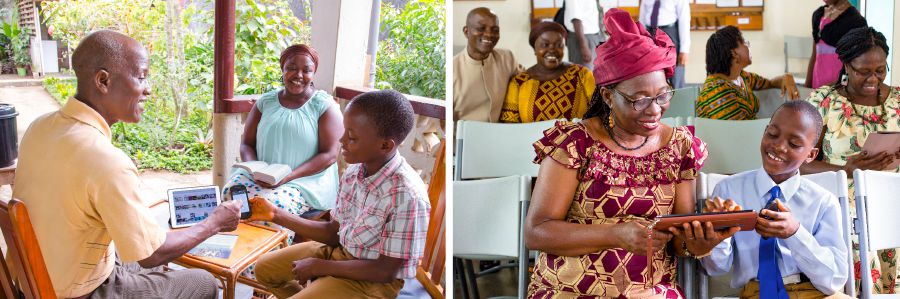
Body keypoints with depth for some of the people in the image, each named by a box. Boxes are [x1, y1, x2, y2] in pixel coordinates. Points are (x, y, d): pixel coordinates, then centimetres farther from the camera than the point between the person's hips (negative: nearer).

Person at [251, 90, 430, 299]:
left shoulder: (407, 196, -30)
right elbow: (335, 232, 6)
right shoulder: (354, 171, -6)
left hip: (373, 280, -8)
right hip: (339, 250, 8)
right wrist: (277, 215, 1)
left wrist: (319, 266, -17)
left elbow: (386, 271, -24)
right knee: (265, 268, 14)